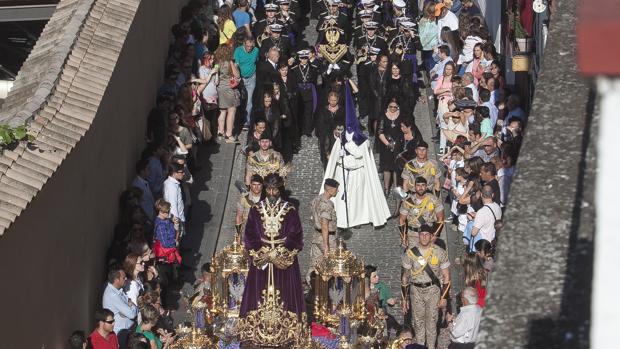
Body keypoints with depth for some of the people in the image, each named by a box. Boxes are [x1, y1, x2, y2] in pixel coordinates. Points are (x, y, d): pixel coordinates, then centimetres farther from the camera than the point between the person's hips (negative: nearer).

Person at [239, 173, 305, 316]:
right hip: (261, 260, 1)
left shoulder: (290, 210, 0)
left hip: (285, 260, -1)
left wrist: (279, 253, -11)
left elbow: (296, 235, -2)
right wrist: (262, 252, -9)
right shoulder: (256, 209, 4)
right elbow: (249, 235, 3)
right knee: (259, 293, -1)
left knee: (285, 293, -2)